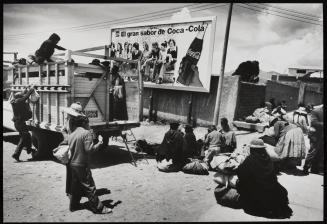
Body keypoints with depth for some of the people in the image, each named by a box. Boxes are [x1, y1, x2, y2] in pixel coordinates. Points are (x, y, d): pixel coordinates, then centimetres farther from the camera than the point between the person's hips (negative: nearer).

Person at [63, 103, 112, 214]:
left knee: (75, 186, 21)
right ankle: (98, 207, 11)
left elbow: (70, 147, 8)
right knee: (89, 187, 2)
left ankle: (74, 205, 33)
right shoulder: (86, 133, -19)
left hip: (71, 164, 7)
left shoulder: (71, 132, 2)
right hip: (81, 165, -7)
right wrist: (99, 143, -9)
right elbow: (89, 149, -20)